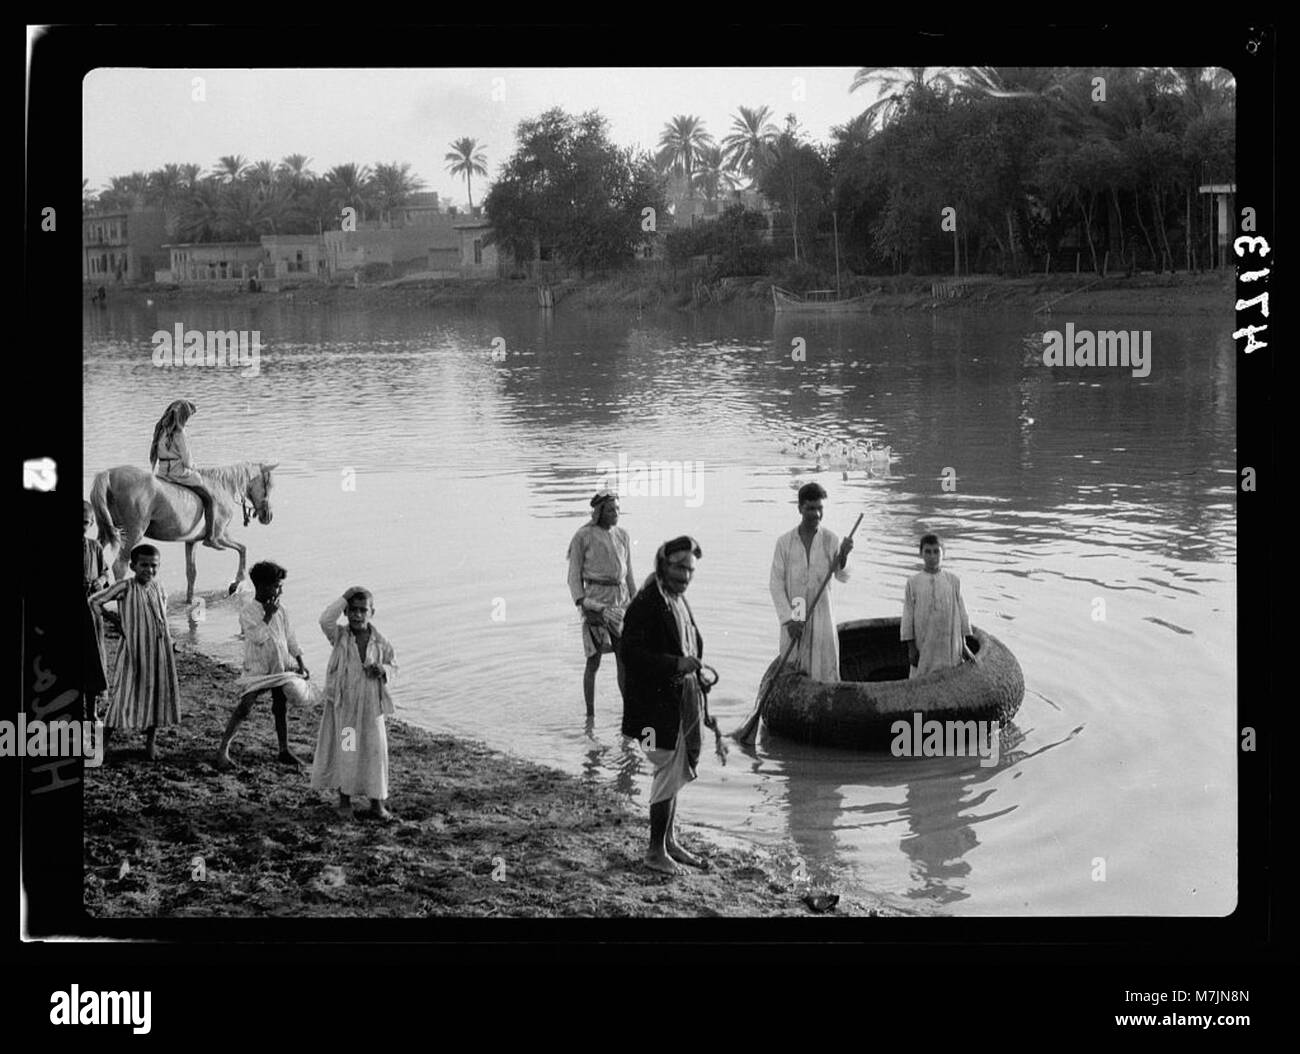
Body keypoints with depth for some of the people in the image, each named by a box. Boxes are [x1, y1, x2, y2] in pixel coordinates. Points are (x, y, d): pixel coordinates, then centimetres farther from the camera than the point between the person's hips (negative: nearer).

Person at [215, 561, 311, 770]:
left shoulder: (281, 610, 2)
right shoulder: (247, 610, -12)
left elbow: (290, 638, 9)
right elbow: (258, 637, -23)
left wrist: (300, 663, 8)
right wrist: (268, 616, -19)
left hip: (280, 666, 4)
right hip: (257, 668, -4)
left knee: (281, 708, 7)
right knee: (245, 708, -10)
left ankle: (284, 750, 20)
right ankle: (223, 749, -2)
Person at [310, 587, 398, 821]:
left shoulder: (380, 642, 1)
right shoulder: (339, 636, -4)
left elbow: (393, 665, 11)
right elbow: (325, 620, -23)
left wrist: (382, 670, -12)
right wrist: (344, 598, -20)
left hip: (370, 705, 1)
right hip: (342, 704, -1)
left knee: (374, 750, 0)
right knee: (342, 750, 6)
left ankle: (377, 804, 8)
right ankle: (344, 799, 22)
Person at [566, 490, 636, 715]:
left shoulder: (622, 536, 11)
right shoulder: (583, 537, -3)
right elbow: (574, 576, -1)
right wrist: (583, 606, -12)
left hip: (621, 601, 4)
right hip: (595, 601, -4)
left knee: (625, 659, 0)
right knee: (594, 661, -1)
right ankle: (590, 713, 8)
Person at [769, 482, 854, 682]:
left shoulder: (830, 540, 2)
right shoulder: (784, 542, 2)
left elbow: (843, 576, -9)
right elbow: (776, 583, 1)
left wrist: (843, 556, -32)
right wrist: (788, 619, -9)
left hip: (822, 616, 0)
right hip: (793, 618, 0)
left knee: (825, 673, -3)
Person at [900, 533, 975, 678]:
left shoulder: (952, 580, 3)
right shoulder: (913, 582, 1)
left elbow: (961, 612, 8)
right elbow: (908, 615, 4)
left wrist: (963, 646, 7)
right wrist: (911, 648, 1)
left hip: (949, 647, 1)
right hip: (924, 647, -1)